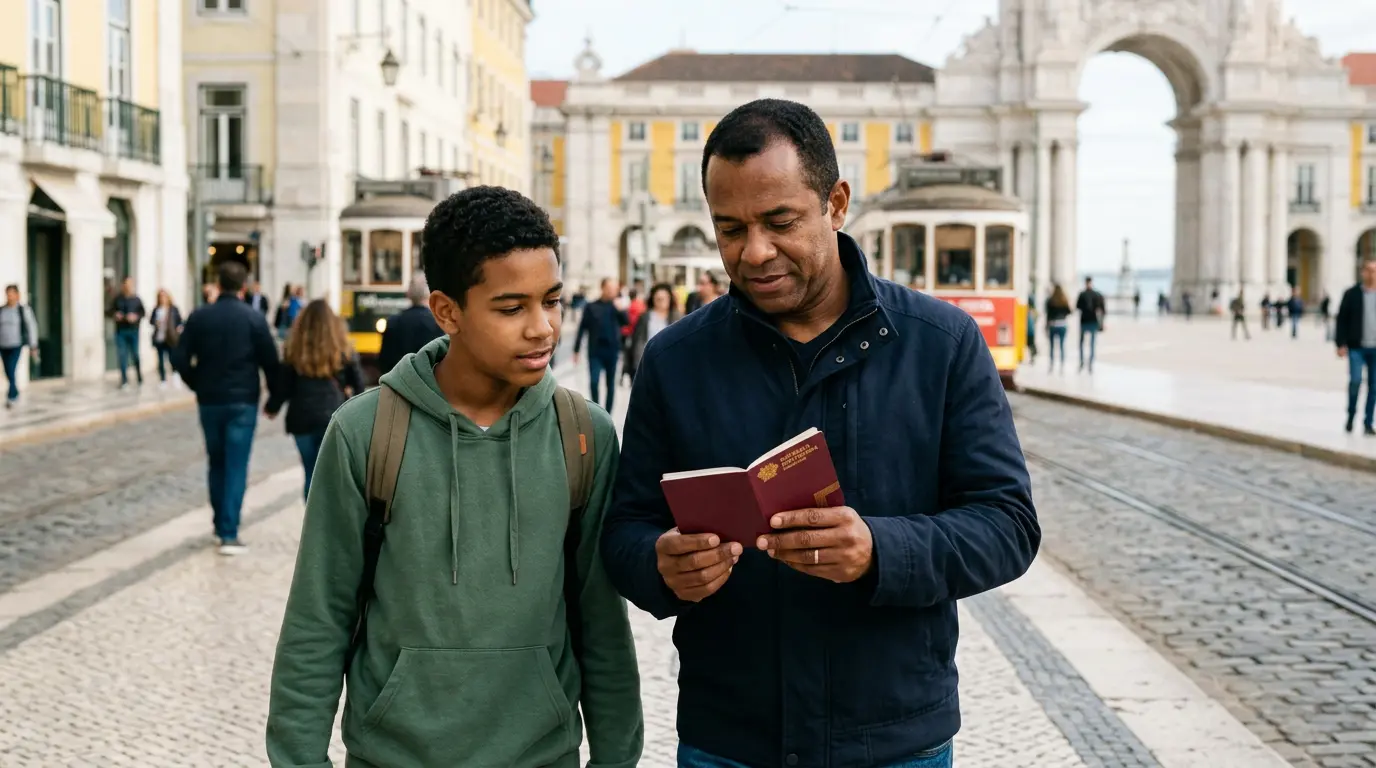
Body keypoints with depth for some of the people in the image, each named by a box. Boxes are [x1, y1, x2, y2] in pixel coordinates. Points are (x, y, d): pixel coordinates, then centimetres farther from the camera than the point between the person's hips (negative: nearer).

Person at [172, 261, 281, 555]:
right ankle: (229, 533, -7)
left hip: (209, 401, 3)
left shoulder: (199, 317, 0)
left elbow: (180, 359, -2)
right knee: (237, 467, -2)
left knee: (216, 464, 17)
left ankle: (220, 524, 25)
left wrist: (197, 384, 13)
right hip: (243, 401, -2)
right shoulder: (254, 318, -6)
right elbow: (270, 361, -7)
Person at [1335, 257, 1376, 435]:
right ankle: (1351, 414, 10)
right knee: (1355, 380, -13)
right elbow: (1341, 320, 0)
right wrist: (1341, 344, -7)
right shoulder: (1351, 294, 1)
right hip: (1356, 347, -2)